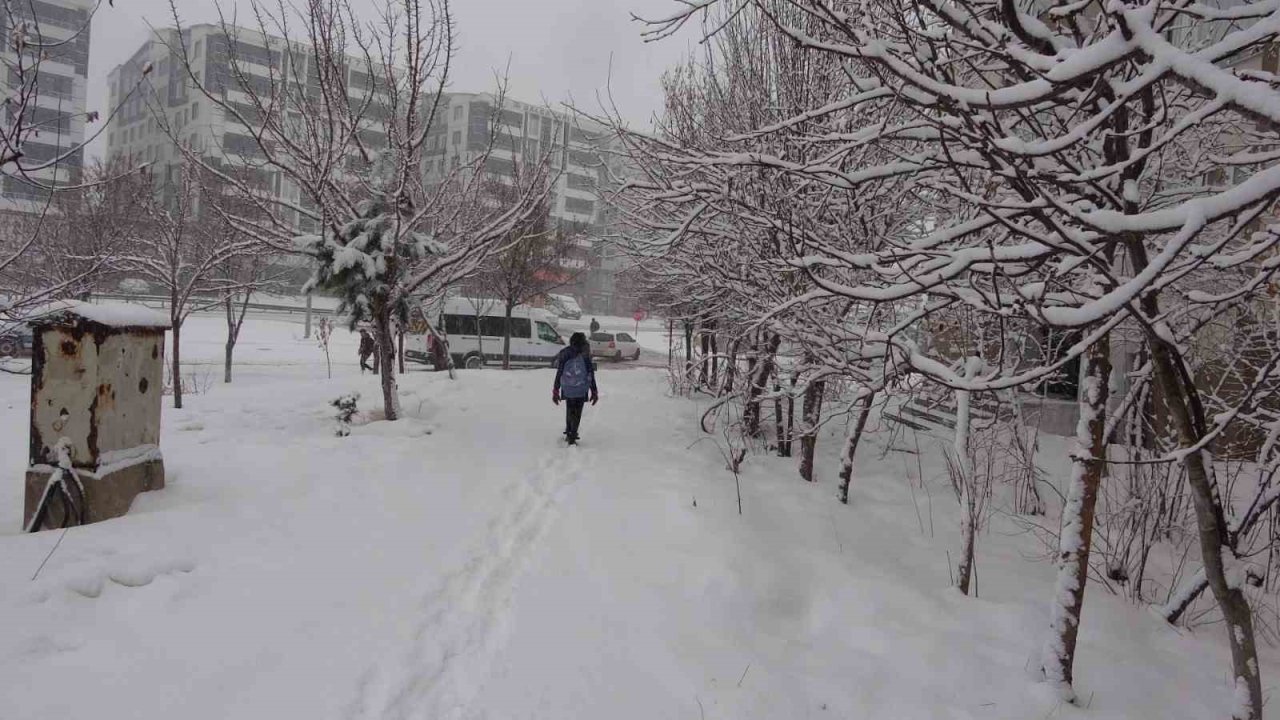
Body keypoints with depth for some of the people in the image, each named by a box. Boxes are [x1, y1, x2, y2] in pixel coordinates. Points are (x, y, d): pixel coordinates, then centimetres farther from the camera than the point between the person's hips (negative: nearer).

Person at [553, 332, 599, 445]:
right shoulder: (586, 360, -12)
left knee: (569, 412, 21)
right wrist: (594, 392, 3)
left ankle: (569, 434, 27)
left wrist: (555, 392, 7)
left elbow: (558, 376, -1)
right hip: (581, 392, -2)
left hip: (567, 391, 2)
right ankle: (572, 437, 5)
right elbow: (591, 377, -7)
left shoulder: (564, 358, -6)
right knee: (577, 414, 9)